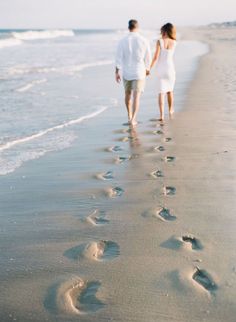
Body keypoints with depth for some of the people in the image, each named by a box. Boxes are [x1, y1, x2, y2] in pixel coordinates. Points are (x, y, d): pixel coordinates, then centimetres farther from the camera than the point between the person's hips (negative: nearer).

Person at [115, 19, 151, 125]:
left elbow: (119, 57, -8)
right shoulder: (144, 40, -7)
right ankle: (133, 119, -12)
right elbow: (148, 57, 0)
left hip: (126, 72, 2)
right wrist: (147, 69, 16)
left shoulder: (123, 41, -7)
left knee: (128, 94, 20)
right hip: (139, 72, -2)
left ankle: (130, 116, 32)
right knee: (136, 97, -1)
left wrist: (117, 72, -4)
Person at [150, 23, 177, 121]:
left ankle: (162, 115, -10)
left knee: (161, 92, -1)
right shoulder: (174, 43, -2)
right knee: (170, 90, 22)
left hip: (161, 70, -2)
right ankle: (170, 110, 37)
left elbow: (156, 57, -13)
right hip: (170, 69, 2)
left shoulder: (160, 42, -11)